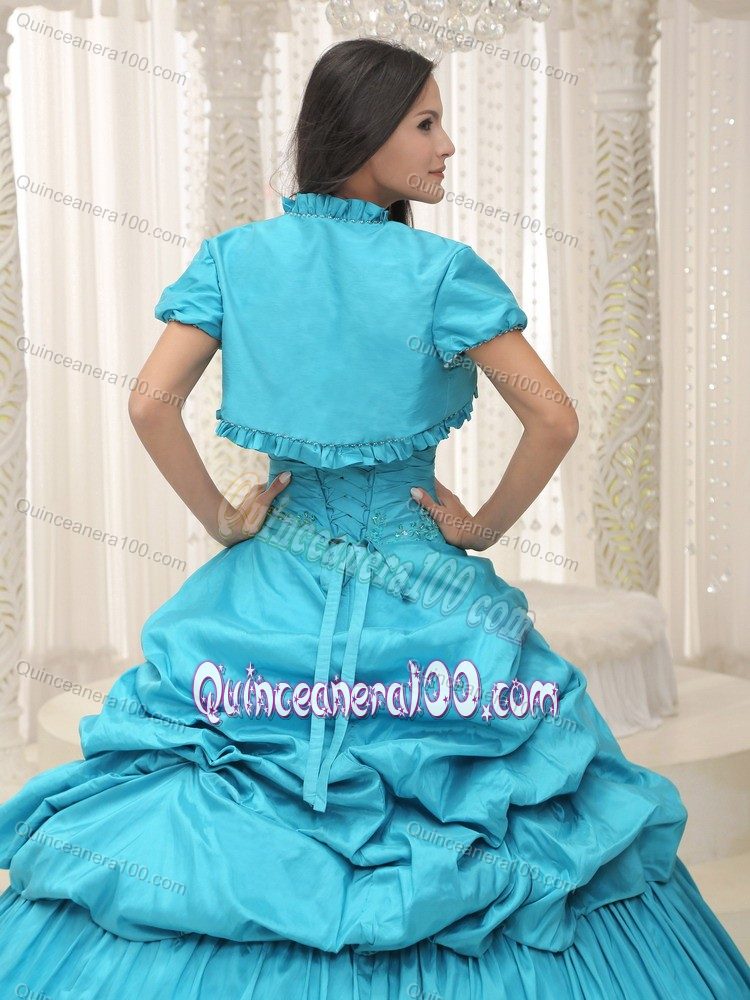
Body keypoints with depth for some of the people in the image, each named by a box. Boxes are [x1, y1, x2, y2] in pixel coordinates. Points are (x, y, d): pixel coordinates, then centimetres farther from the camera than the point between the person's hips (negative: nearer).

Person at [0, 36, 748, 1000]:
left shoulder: (233, 257, -2)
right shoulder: (440, 269, -11)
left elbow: (150, 404, -9)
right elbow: (553, 419, -15)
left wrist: (222, 518, 3)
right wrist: (484, 526, -1)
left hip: (273, 591, 3)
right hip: (420, 598, -3)